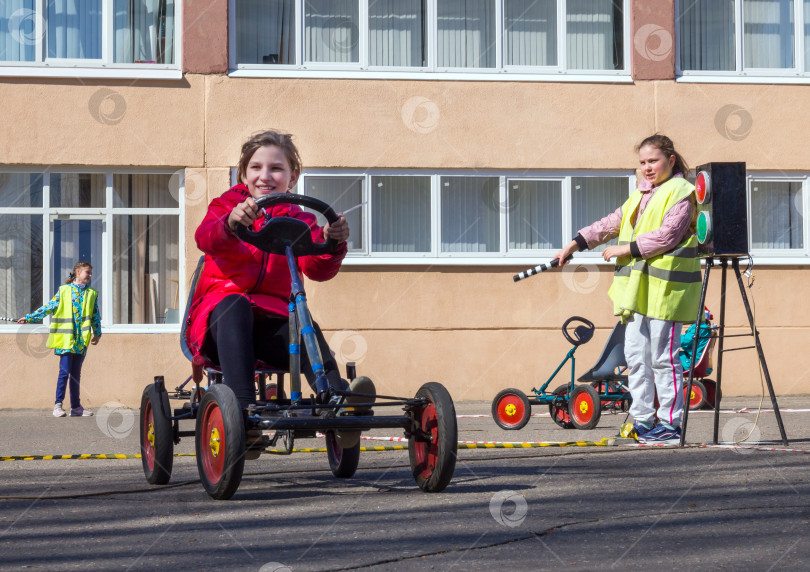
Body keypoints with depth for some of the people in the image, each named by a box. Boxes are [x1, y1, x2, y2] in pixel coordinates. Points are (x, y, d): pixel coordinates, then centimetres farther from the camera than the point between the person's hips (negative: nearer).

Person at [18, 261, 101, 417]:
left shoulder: (92, 294, 11)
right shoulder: (64, 290, 3)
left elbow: (96, 316, 17)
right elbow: (49, 307, 3)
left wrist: (97, 333, 13)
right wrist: (29, 318, 0)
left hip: (82, 340, 3)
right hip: (66, 339, -3)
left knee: (76, 373, 8)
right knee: (64, 371, -10)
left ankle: (76, 407, 11)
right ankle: (58, 405, -6)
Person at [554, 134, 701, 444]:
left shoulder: (680, 192, -6)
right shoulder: (640, 194, 21)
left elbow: (667, 235, -17)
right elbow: (613, 223, 20)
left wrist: (626, 248, -14)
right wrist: (577, 242, 10)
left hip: (665, 289, -8)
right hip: (637, 289, 9)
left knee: (663, 357, -5)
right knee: (635, 356, 8)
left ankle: (670, 423, 2)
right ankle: (642, 421, 14)